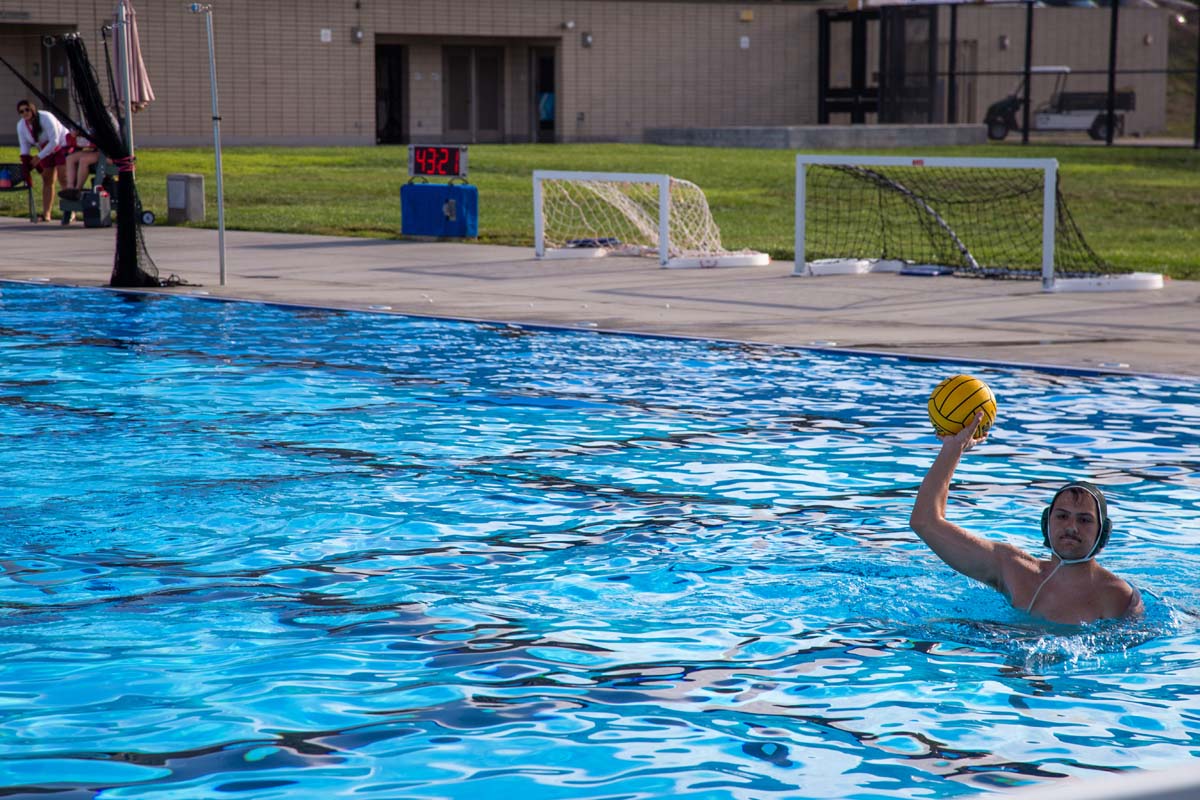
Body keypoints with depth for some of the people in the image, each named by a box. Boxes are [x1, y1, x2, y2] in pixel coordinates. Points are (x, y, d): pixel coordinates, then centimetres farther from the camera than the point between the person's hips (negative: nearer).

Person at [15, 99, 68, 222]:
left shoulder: (46, 118, -28)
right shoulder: (21, 126, -7)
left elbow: (54, 141, -30)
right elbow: (24, 147, -1)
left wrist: (39, 156, -30)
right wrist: (25, 164, -17)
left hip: (62, 145, -7)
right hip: (46, 150, 7)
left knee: (63, 177, -16)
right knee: (47, 180, 3)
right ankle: (46, 214, 3)